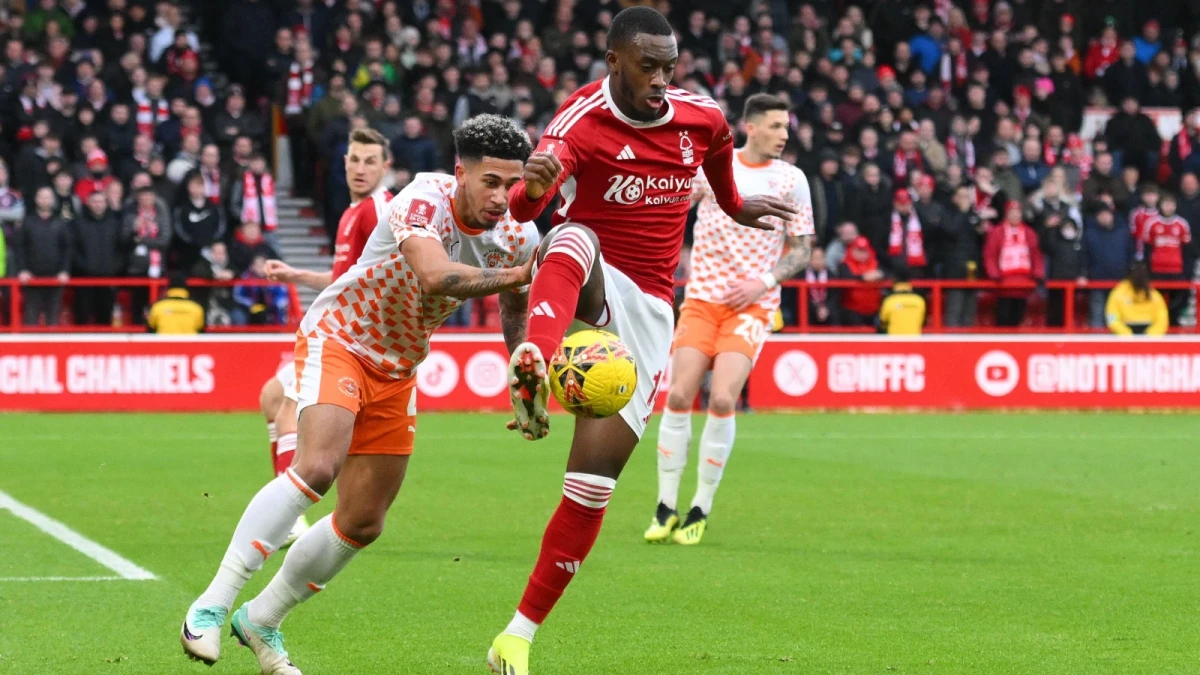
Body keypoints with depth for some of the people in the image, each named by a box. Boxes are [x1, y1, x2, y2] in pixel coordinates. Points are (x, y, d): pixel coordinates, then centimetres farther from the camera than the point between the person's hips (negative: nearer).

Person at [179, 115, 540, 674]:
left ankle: (262, 619, 26)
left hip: (397, 371, 7)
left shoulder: (519, 238, -7)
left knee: (362, 523, 7)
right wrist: (516, 274, -49)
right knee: (317, 466, -31)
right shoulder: (425, 200, -27)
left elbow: (516, 308, 13)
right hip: (336, 339, -7)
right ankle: (211, 606, -26)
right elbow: (434, 276, -47)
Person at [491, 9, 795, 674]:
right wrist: (532, 187, -59)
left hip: (646, 311, 4)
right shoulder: (582, 121, -18)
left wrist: (735, 205, 41)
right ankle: (531, 369, -69)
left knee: (593, 482, -4)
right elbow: (525, 207, -36)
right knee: (572, 239, -41)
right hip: (590, 289, -3)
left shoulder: (702, 118, -2)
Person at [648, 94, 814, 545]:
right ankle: (665, 508, 3)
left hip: (752, 305, -1)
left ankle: (701, 510, -3)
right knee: (678, 396, -9)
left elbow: (801, 250, 5)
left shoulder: (791, 179, 2)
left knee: (722, 399, -16)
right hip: (702, 297, 1)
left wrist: (765, 281, -9)